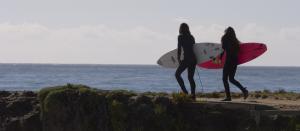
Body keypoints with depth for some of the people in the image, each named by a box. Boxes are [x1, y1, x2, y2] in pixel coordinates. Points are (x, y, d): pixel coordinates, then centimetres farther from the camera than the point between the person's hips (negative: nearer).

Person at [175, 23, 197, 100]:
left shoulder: (180, 37, -4)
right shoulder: (191, 37, 13)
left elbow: (179, 48, -8)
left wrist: (178, 59, -1)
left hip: (186, 59, -6)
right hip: (193, 59, 6)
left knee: (177, 74, 7)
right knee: (190, 77, 11)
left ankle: (185, 91, -6)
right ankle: (193, 95, 2)